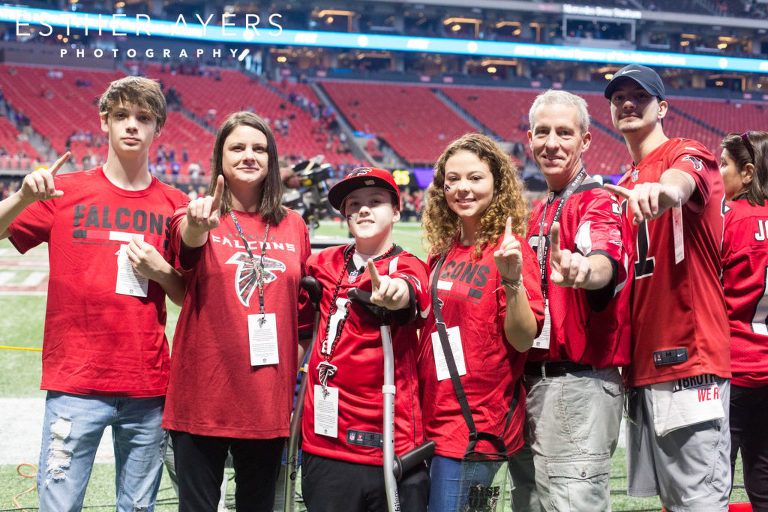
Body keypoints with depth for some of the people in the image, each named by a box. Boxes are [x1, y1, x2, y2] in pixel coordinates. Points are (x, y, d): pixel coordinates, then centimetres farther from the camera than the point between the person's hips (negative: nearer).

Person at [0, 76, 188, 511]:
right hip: (76, 383, -2)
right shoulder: (66, 191, 4)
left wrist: (159, 269, -7)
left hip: (149, 387, 2)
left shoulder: (174, 205, 8)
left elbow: (188, 296, 12)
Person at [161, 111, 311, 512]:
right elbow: (188, 238, -28)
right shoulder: (196, 218, -3)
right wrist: (198, 225, -50)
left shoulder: (294, 227, 7)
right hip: (203, 393, -3)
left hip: (269, 398, 3)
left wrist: (297, 371, 9)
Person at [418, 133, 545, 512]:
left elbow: (523, 339, -15)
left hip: (480, 421, -6)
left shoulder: (509, 249, -8)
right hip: (433, 416, 7)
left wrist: (513, 279, -28)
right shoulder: (442, 252, 9)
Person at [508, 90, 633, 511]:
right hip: (531, 381, 9)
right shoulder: (536, 214, 18)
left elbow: (605, 260, -33)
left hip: (579, 384, -9)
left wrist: (582, 271, -53)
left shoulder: (597, 203, -9)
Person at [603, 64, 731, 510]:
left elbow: (682, 180, -28)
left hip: (688, 359, -8)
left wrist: (665, 190, -51)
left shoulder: (688, 153, -2)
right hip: (643, 364, 8)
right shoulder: (624, 187, 20)